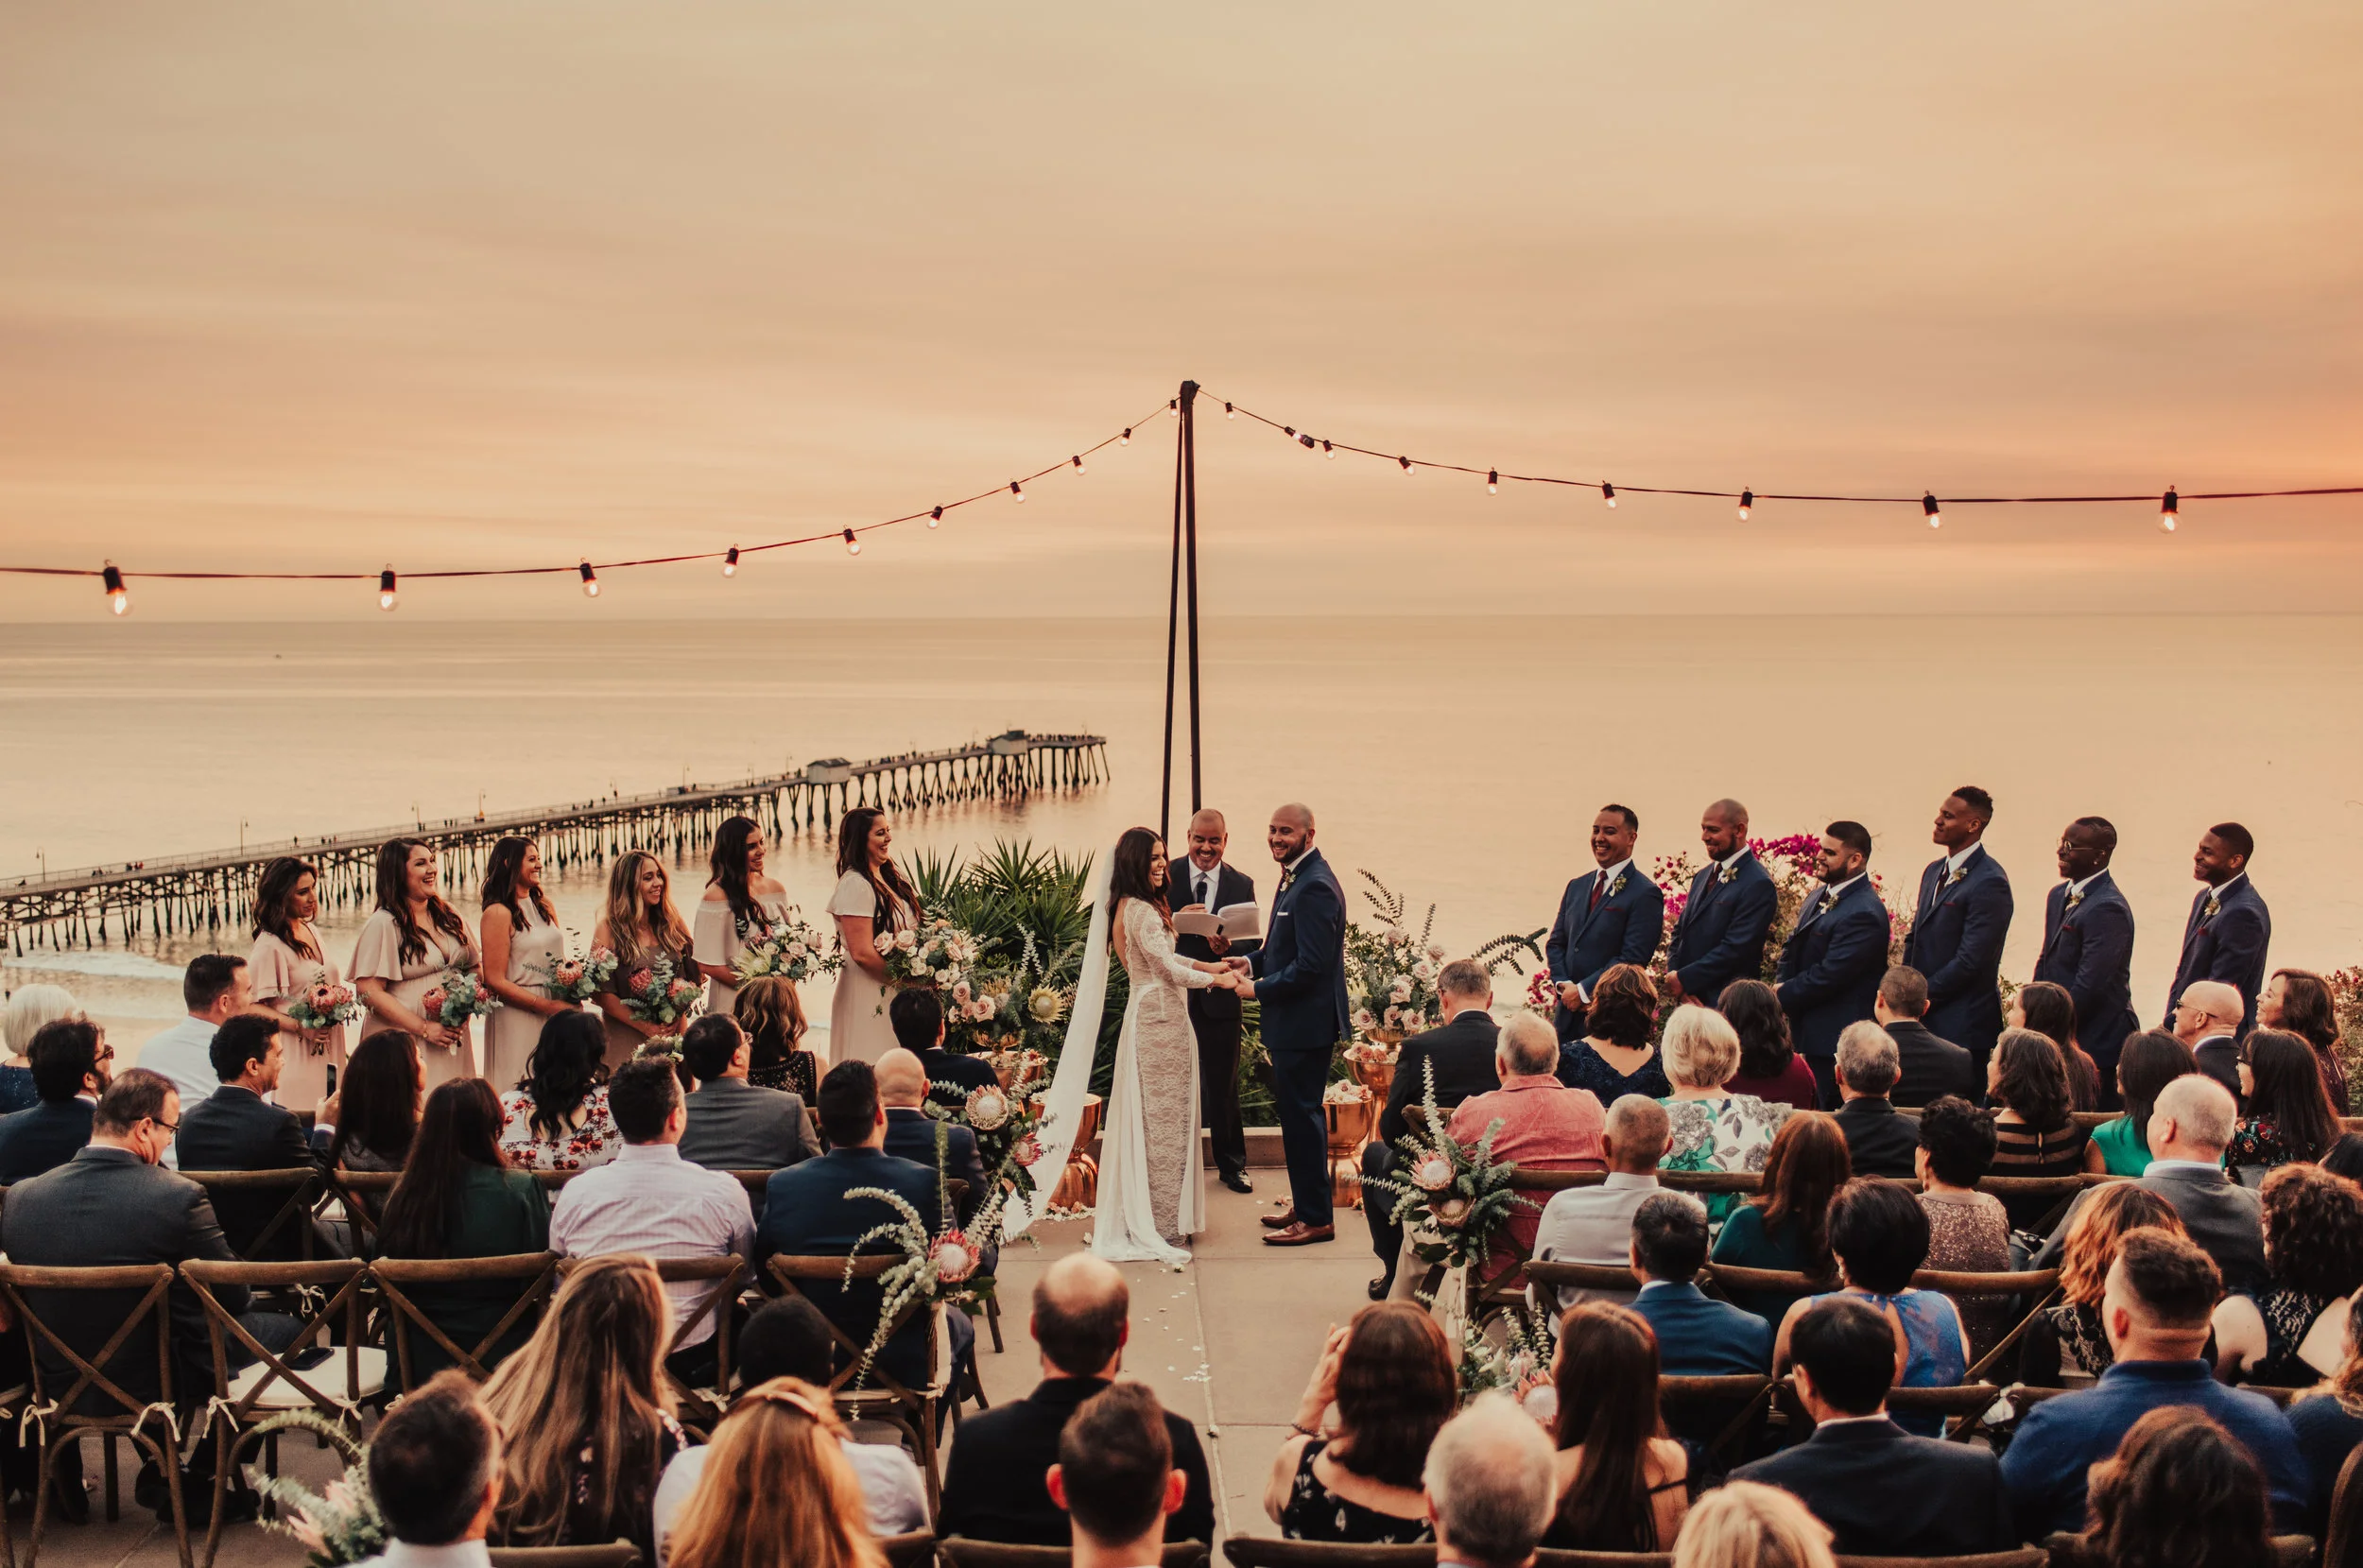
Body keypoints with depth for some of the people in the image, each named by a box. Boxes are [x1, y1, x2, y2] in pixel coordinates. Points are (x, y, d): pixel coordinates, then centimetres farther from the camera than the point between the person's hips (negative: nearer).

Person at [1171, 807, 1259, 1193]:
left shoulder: (1242, 884, 2)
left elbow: (1252, 943, -2)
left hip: (1219, 999, 1)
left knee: (1224, 1087, 11)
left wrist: (1229, 947, -22)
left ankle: (1232, 1165, 25)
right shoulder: (1166, 876, -3)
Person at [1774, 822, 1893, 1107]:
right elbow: (1791, 948, 20)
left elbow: (1829, 975, -22)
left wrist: (1783, 995, -11)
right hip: (1807, 1032, 9)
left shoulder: (1864, 914, -19)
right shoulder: (1817, 898, 13)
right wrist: (1783, 985, 0)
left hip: (1837, 1040, -9)